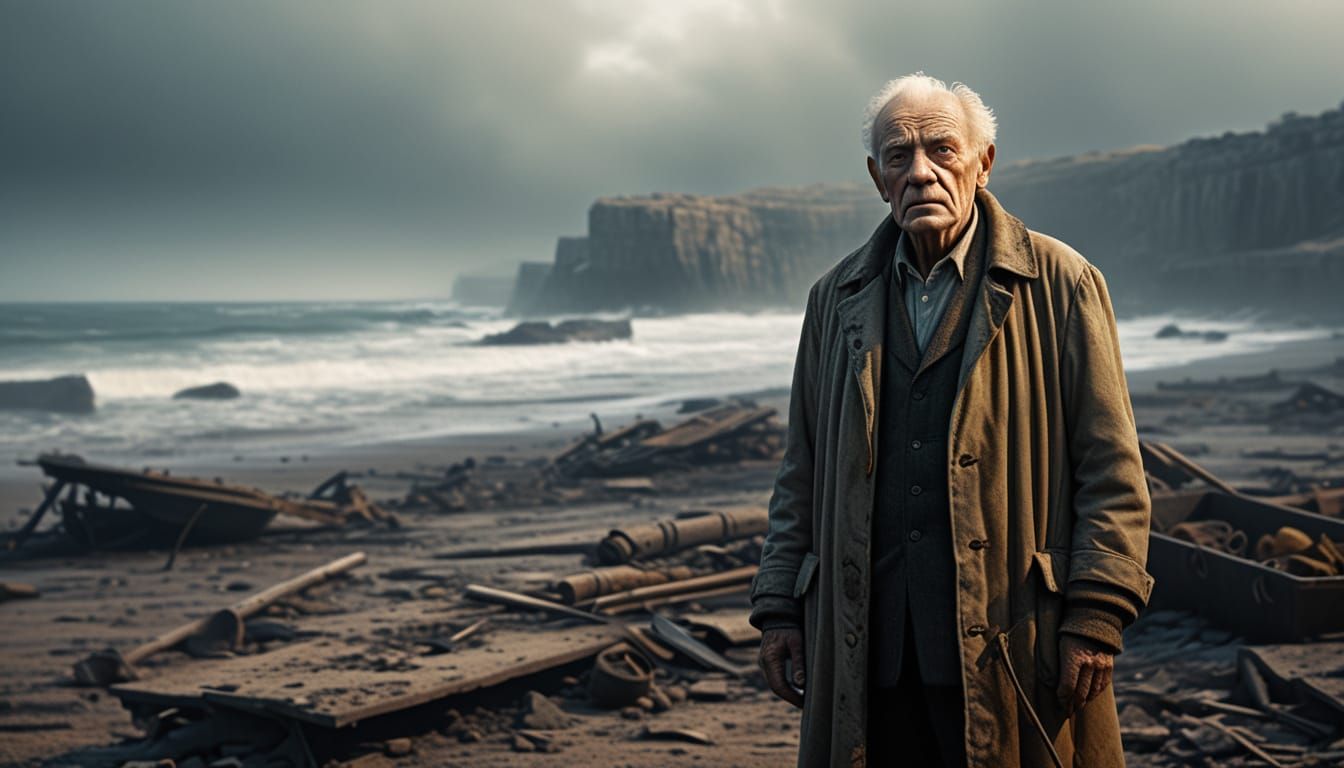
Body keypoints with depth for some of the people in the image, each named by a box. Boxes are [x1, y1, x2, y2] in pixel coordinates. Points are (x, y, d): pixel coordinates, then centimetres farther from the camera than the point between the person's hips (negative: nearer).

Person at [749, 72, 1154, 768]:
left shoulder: (1060, 285, 1)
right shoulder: (836, 300, 13)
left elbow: (1111, 471, -2)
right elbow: (801, 476, 16)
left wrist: (1095, 618, -9)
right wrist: (779, 609, 9)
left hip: (1013, 643, -3)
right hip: (867, 650, 3)